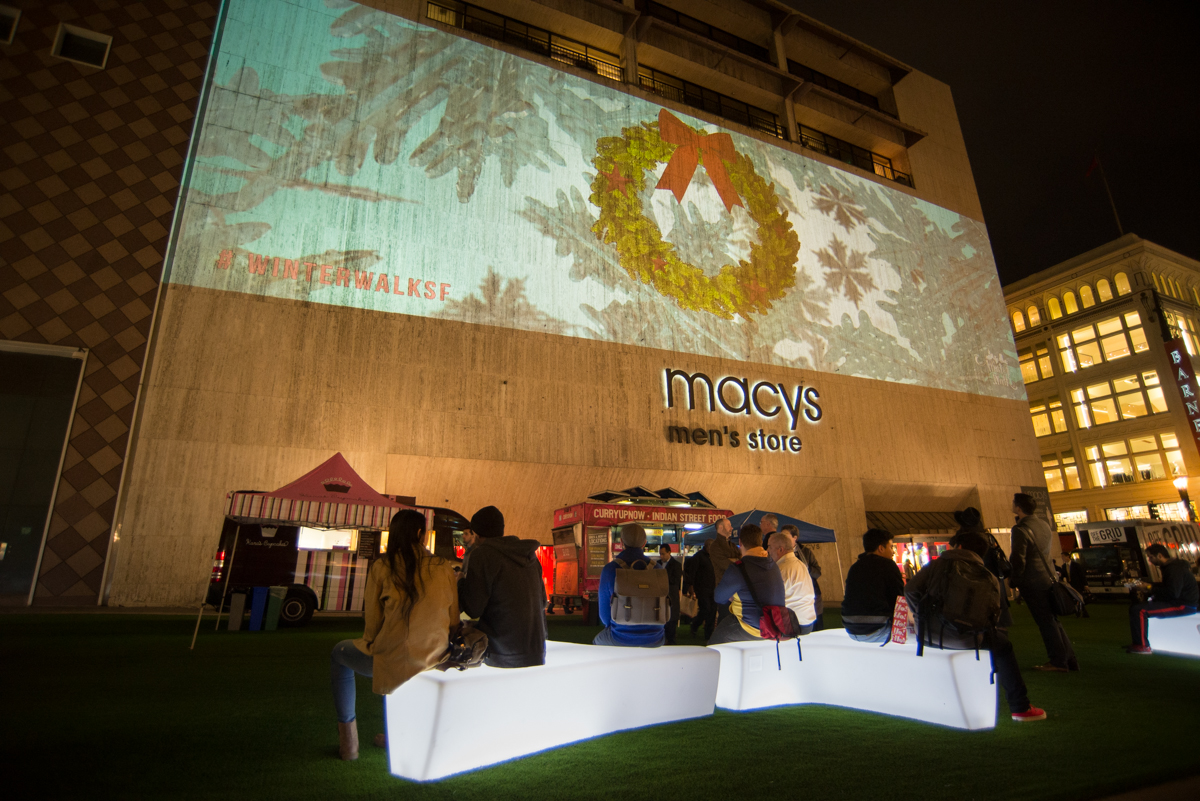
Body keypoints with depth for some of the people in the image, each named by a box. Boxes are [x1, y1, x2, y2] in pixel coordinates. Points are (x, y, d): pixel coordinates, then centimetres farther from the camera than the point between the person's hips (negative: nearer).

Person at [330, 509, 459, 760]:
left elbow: (372, 623, -4)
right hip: (433, 662, 4)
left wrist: (369, 644, 18)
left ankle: (348, 740, 29)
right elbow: (453, 622, 1)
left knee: (339, 653, 27)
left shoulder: (382, 567, -9)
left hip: (393, 663, -3)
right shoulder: (445, 568, -4)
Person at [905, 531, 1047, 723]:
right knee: (1002, 644, 24)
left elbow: (910, 590, 1)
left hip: (927, 635, 2)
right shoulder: (988, 577, 9)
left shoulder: (935, 565, 10)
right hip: (963, 638, -2)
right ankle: (1020, 707, 27)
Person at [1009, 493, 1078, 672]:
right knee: (1053, 621, 17)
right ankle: (1070, 659, 23)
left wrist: (1013, 581, -9)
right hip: (1049, 578, 8)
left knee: (1046, 623, 1)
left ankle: (1058, 662, 8)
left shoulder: (1020, 530, -19)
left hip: (1033, 583, -8)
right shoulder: (1043, 524, 8)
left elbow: (1018, 561, -20)